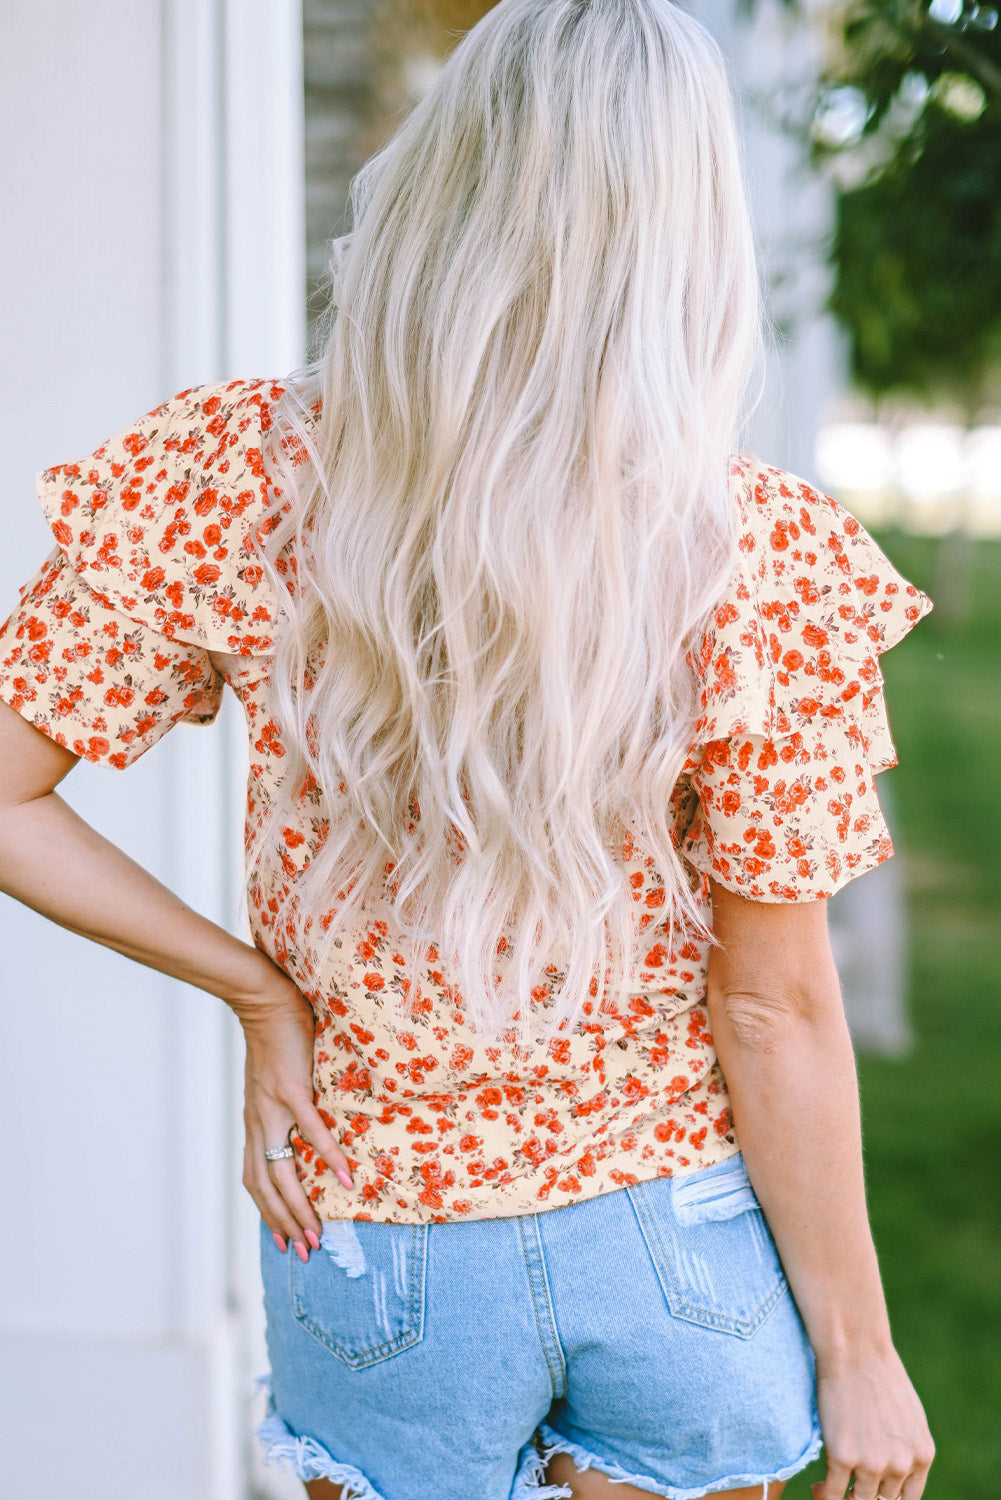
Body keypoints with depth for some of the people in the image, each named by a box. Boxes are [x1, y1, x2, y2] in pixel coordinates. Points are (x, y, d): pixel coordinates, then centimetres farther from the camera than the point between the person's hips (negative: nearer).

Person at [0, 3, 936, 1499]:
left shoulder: (235, 483, -14)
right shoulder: (760, 556, -18)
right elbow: (773, 1010, -12)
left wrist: (257, 989, -2)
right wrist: (857, 1351, -1)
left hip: (378, 1254, 1)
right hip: (680, 1255, 0)